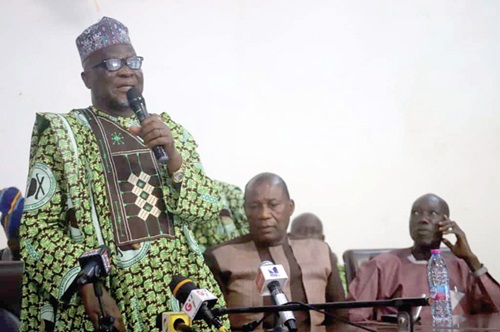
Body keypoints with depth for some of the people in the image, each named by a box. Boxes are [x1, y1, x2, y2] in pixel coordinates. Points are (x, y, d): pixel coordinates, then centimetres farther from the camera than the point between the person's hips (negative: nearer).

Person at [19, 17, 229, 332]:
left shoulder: (169, 129, 12)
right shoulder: (62, 134, -1)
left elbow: (209, 206, 4)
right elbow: (37, 227, -6)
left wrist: (172, 155, -12)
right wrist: (86, 286, -19)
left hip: (181, 285, 4)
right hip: (107, 298, -4)